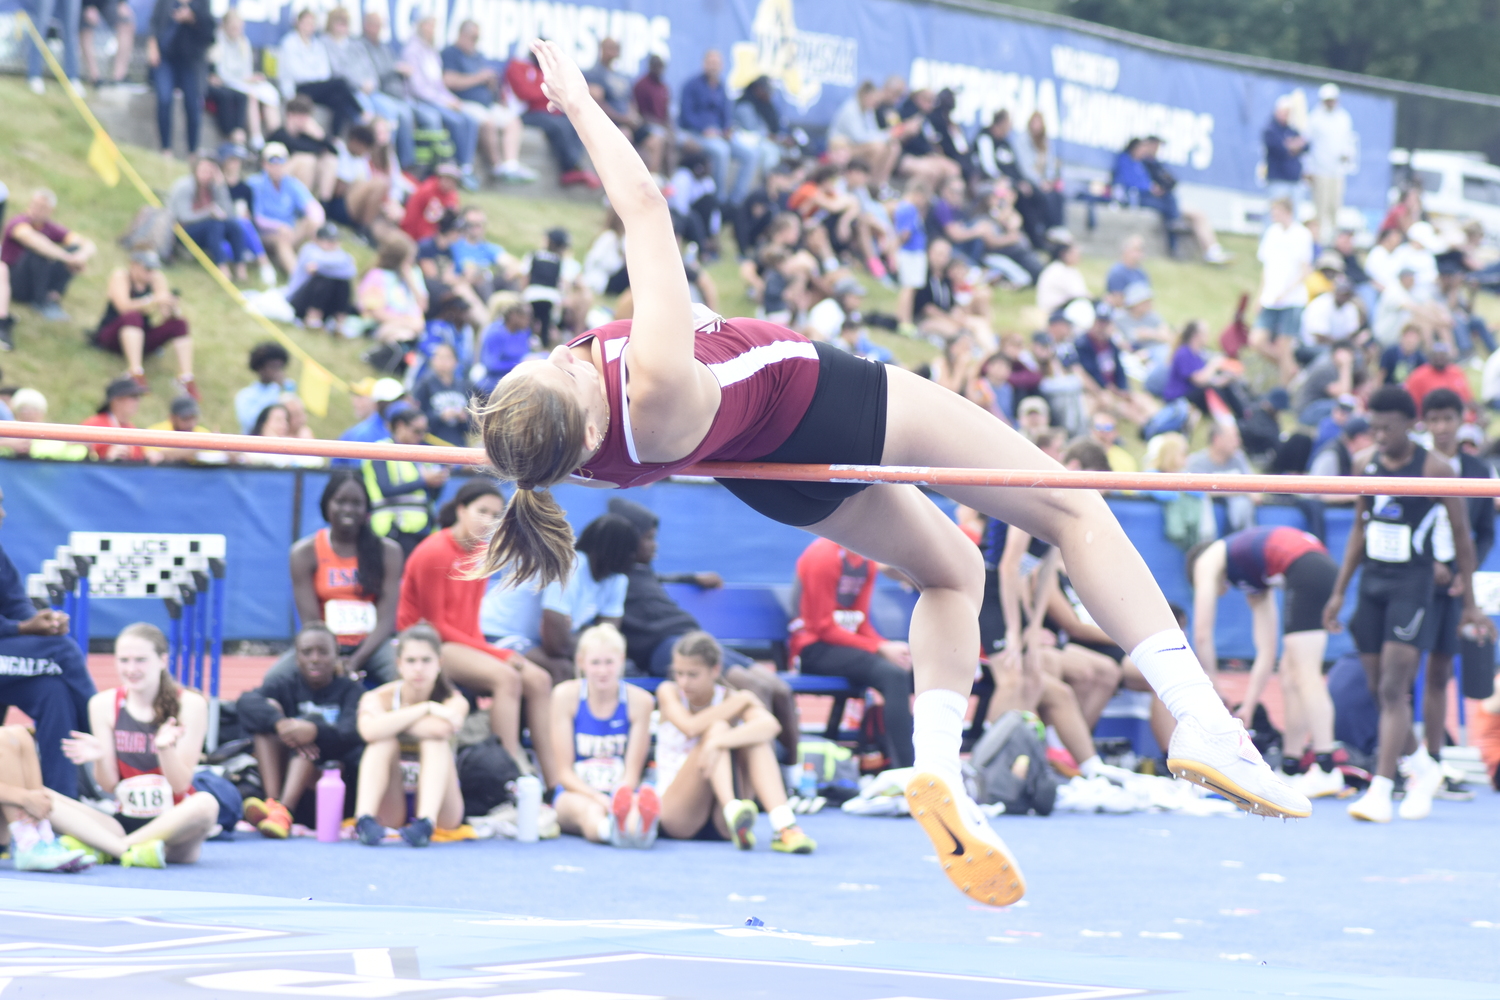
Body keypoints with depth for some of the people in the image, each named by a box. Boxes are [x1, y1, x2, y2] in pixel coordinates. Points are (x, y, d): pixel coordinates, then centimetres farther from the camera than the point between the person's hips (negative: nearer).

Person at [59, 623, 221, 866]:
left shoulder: (189, 704, -4)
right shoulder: (104, 704, 3)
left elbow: (181, 786, -8)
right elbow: (109, 786, 1)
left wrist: (165, 748, -25)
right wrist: (99, 758, -19)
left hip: (173, 825, -2)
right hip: (124, 823, 2)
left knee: (206, 803, -37)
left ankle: (101, 849, -28)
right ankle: (129, 851, -37)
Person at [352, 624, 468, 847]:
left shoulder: (454, 701, -5)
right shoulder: (377, 698, -5)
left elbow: (440, 728, -31)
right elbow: (370, 731, -30)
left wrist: (392, 722, -18)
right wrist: (425, 708, -25)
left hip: (441, 810, 0)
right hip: (390, 810, 0)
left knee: (435, 739, -24)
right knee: (384, 740, -22)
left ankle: (426, 823, -44)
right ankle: (364, 818, -40)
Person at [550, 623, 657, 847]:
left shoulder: (639, 701, 0)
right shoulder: (565, 695, -1)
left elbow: (632, 773, -3)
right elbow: (565, 772, -3)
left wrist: (621, 795, -27)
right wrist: (599, 799, -23)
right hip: (576, 793, 0)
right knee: (590, 810, -40)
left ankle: (639, 827, -77)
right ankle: (609, 828, -77)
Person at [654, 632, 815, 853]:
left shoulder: (732, 698, 0)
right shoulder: (668, 692, 3)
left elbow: (771, 725, -24)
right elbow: (690, 727, -21)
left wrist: (718, 742, -39)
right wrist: (741, 700, -13)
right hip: (676, 814, -2)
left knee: (757, 739, -21)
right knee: (716, 728, -23)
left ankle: (784, 826, -42)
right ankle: (733, 812, -52)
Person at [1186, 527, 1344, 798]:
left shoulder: (1207, 561, 18)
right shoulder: (1253, 586, 34)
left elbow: (1202, 635, 11)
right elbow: (1266, 653, 30)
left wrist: (1213, 692, 18)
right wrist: (1248, 708, 29)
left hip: (1306, 572, -8)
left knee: (1304, 674, -12)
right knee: (1290, 677, 15)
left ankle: (1326, 770, -20)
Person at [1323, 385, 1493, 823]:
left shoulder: (1434, 470, -8)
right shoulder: (1368, 467, 8)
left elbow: (1462, 535, -2)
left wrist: (1470, 602, -1)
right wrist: (1339, 592, 14)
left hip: (1411, 584, -6)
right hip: (1372, 580, 6)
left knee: (1393, 689, -13)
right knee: (1378, 690, 10)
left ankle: (1381, 789, -18)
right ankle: (1418, 768, 30)